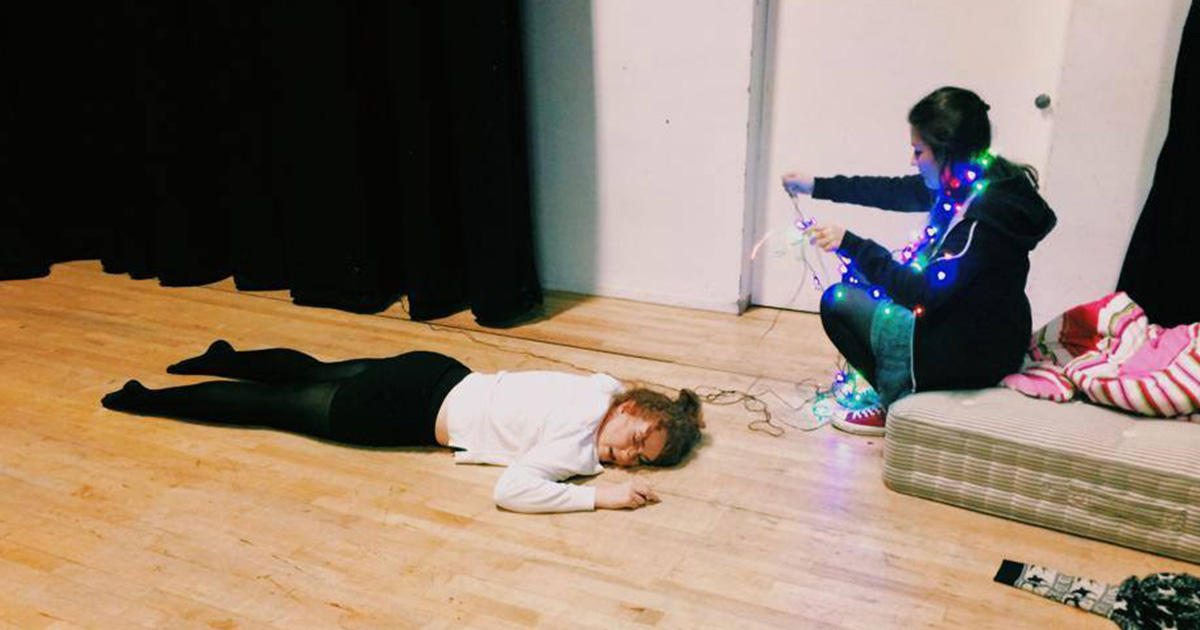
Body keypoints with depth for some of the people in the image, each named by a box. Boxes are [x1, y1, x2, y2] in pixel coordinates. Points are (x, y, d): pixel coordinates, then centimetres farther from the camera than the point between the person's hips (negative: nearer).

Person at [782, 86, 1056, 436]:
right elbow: (895, 192, 8)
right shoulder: (967, 182, -3)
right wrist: (816, 186, 11)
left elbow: (923, 293, -30)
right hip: (960, 321, 9)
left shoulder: (984, 216, -30)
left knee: (837, 301, -5)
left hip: (973, 354, -9)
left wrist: (850, 244, -29)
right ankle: (896, 386, 21)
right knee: (860, 277, 16)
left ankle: (898, 406, 7)